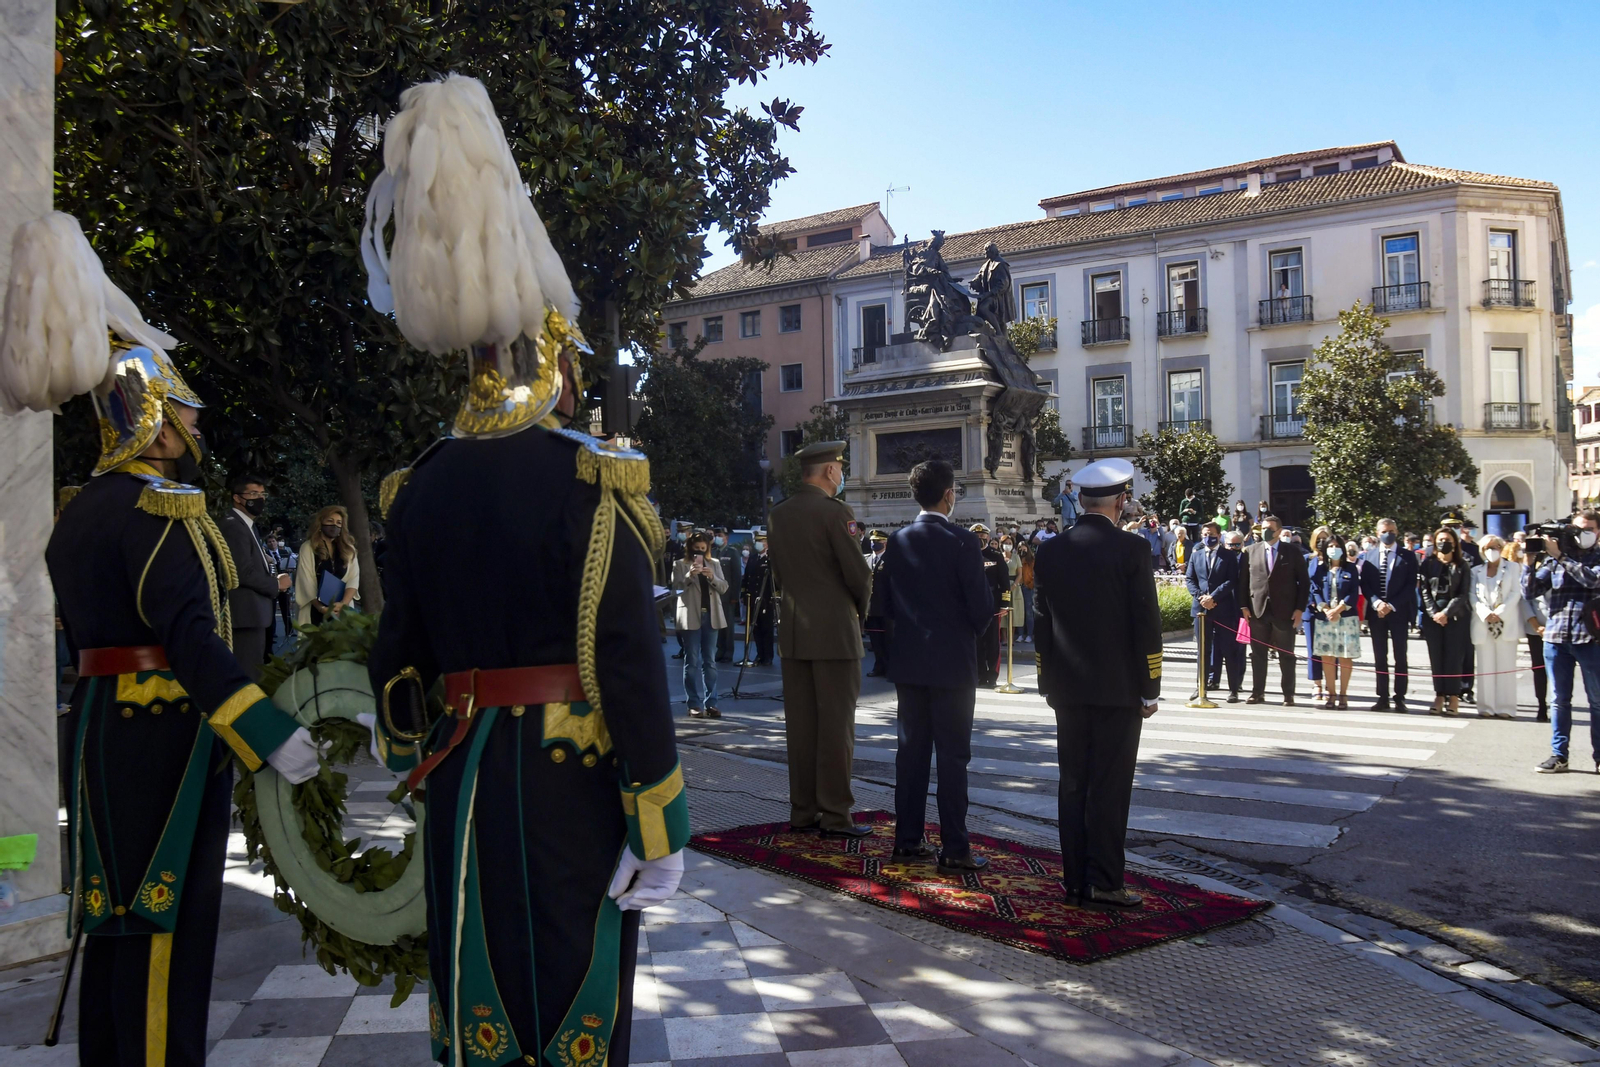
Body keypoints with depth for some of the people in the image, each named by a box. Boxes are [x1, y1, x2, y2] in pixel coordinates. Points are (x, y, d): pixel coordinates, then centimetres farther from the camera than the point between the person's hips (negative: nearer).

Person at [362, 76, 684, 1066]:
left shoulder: (421, 488, 4)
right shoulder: (595, 481, -14)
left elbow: (400, 651, 10)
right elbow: (629, 660, -18)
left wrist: (408, 755, 25)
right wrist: (659, 825, -12)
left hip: (463, 784, 5)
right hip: (572, 782, -5)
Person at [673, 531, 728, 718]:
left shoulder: (715, 563, 13)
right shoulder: (680, 565, 4)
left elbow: (724, 587, 6)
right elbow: (676, 588, -6)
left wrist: (712, 577, -13)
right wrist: (689, 575, -21)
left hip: (711, 616, 3)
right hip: (691, 616, -3)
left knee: (710, 661, 5)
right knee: (692, 661, -1)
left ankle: (711, 703, 7)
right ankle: (695, 704, 1)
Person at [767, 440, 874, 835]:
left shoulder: (777, 516, 9)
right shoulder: (836, 512, -12)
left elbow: (777, 574, 13)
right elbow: (858, 573, -12)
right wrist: (862, 608, 6)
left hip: (793, 633, 7)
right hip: (834, 631, -7)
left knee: (800, 724, 10)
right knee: (837, 725, -1)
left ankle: (802, 811, 16)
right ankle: (835, 814, 3)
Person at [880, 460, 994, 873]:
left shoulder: (897, 541, 3)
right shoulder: (962, 542, -13)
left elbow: (887, 602, 8)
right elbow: (982, 607, -12)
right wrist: (970, 632, 7)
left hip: (908, 661, 5)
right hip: (952, 661, -5)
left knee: (912, 750, 12)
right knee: (952, 755, -1)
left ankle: (908, 840, 17)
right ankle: (954, 850, 2)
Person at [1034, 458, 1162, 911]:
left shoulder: (1050, 552, 3)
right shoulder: (1132, 550, -10)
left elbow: (1041, 621, 8)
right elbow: (1146, 624, -9)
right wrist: (1149, 689, -2)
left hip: (1067, 687, 4)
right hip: (1119, 688, -4)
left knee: (1074, 784, 10)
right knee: (1110, 788, 0)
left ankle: (1075, 879, 15)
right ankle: (1103, 884, 3)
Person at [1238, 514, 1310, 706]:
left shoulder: (1293, 552, 2)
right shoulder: (1251, 551, 7)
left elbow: (1304, 582, 2)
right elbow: (1243, 581, 8)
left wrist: (1299, 609, -5)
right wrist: (1244, 606, 0)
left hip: (1284, 611, -2)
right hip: (1257, 610, 2)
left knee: (1286, 655, 3)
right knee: (1258, 655, 5)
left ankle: (1289, 695, 10)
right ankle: (1258, 693, 12)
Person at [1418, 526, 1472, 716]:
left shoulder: (1462, 566, 5)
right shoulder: (1427, 564, 9)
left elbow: (1463, 594, -1)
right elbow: (1423, 591, 3)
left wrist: (1446, 612, -12)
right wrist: (1433, 613, -9)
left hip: (1456, 617, -1)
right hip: (1433, 617, 1)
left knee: (1454, 657, -4)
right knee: (1436, 657, 0)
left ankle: (1453, 697, -1)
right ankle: (1439, 696, 4)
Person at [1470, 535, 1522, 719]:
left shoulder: (1513, 567, 7)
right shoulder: (1476, 571, 13)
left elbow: (1515, 593, -1)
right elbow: (1473, 596, 5)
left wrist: (1500, 613, -13)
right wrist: (1486, 614, -11)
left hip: (1506, 623, -2)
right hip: (1483, 623, 2)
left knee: (1506, 666, -2)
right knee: (1486, 667, 2)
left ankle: (1505, 707, 0)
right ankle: (1487, 707, 4)